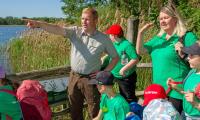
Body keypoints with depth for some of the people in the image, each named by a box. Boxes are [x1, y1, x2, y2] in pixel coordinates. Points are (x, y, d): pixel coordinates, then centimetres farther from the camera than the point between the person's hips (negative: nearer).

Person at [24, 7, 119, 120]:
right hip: (74, 77, 3)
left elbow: (115, 57, 2)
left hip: (91, 79, -3)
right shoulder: (75, 31, -5)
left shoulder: (104, 38, -8)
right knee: (75, 110, 18)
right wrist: (38, 24, -37)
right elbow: (57, 29, -21)